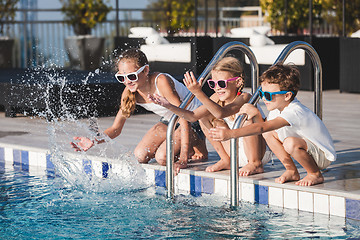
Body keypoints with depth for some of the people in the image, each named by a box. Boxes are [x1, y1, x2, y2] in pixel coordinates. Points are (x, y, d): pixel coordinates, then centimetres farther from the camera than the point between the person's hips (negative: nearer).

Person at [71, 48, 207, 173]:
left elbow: (184, 117, -35)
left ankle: (197, 147, 0)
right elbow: (116, 129, -5)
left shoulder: (161, 81, -33)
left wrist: (183, 159, -40)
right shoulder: (129, 92, -13)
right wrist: (94, 141, -26)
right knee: (140, 156, -9)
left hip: (194, 121, -7)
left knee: (162, 157, -25)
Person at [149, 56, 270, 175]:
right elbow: (193, 116, -10)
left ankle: (255, 163, -18)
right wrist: (169, 106, -21)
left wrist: (199, 93, -52)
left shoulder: (244, 98, -26)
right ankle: (226, 161, 8)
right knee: (205, 117, 0)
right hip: (234, 152, 7)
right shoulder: (217, 98, -4)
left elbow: (221, 113, -44)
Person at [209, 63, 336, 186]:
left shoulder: (295, 111, -31)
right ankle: (291, 171, 8)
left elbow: (263, 127, -41)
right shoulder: (277, 108, -2)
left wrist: (230, 133, -48)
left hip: (323, 156, -9)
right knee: (268, 133, -1)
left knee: (290, 143, -36)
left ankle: (315, 174, -11)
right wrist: (255, 114, -17)